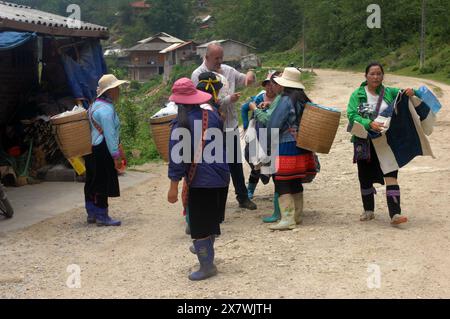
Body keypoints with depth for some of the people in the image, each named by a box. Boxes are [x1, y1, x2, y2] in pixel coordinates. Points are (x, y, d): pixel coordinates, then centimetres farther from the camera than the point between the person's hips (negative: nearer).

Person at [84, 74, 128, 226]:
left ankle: (92, 214, 24)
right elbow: (109, 135, -22)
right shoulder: (106, 109, -18)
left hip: (92, 150, 11)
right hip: (102, 152, -11)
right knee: (103, 184, -4)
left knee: (92, 183, 15)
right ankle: (102, 217, 2)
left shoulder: (96, 105, 15)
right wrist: (116, 156, -20)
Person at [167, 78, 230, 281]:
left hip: (200, 181, -7)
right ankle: (206, 249, 45)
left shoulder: (181, 125, -16)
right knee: (212, 218, 25)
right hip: (222, 176, 7)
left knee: (199, 225, 2)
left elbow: (177, 158, -17)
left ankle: (207, 265, 6)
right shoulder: (212, 113, 4)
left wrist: (173, 186, -13)